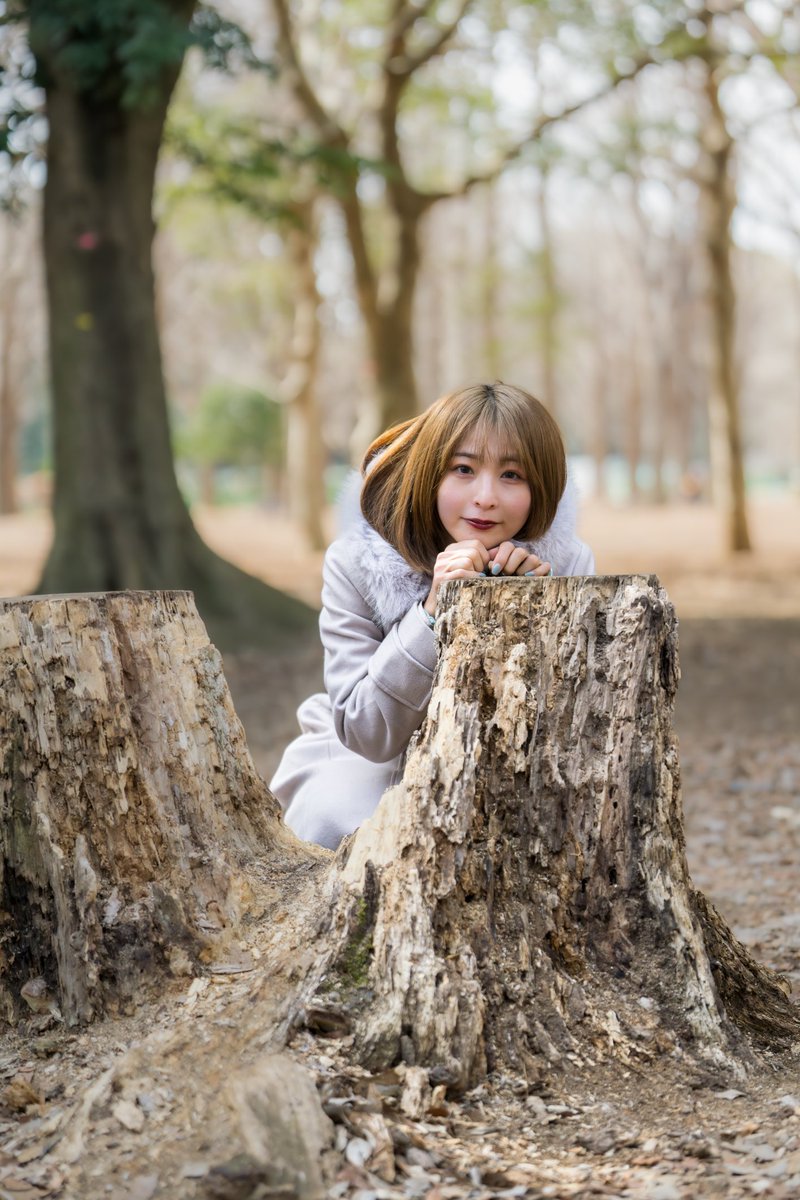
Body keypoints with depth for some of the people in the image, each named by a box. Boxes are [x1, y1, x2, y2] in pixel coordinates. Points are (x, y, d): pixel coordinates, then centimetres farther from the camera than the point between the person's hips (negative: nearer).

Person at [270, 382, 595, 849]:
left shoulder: (567, 564, -15)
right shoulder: (356, 564, -18)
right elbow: (365, 733, -22)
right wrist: (433, 612, -35)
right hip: (371, 763, -1)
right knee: (335, 821, -34)